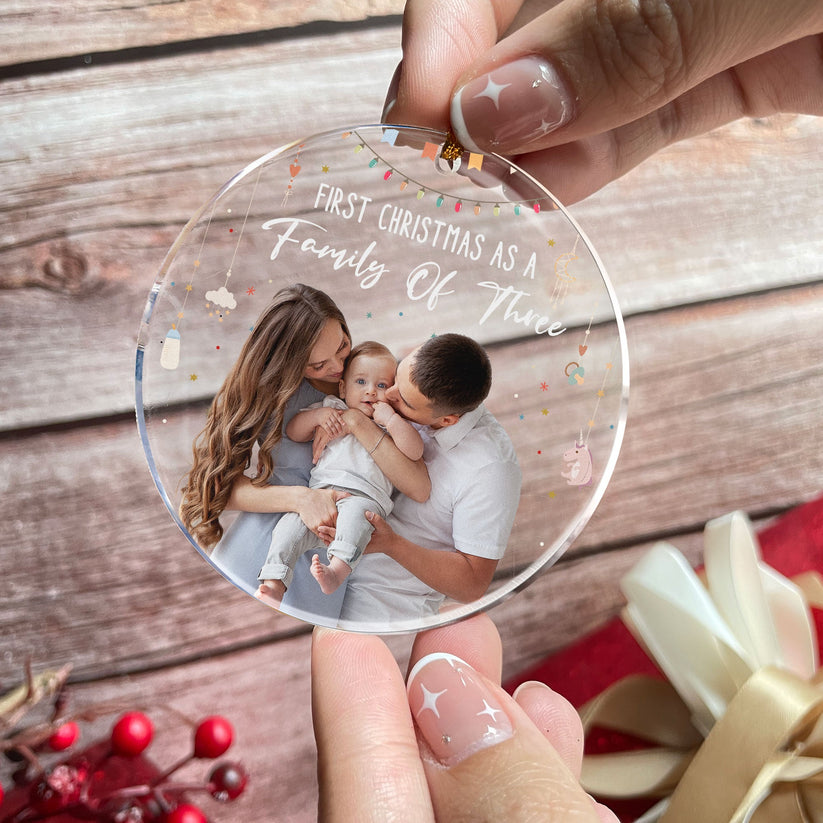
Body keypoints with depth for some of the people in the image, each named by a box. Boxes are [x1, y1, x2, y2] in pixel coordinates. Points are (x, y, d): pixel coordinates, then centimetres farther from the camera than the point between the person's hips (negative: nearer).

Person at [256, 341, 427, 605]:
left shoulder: (394, 422, 19)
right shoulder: (332, 409, 25)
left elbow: (414, 452, 2)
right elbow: (293, 432, 22)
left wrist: (392, 420, -7)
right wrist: (317, 415, 4)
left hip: (364, 496, -3)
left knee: (355, 513, -38)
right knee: (291, 523, -23)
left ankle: (335, 572, -52)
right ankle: (274, 582, -26)